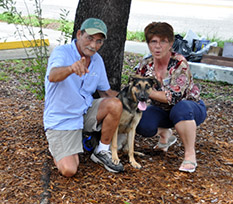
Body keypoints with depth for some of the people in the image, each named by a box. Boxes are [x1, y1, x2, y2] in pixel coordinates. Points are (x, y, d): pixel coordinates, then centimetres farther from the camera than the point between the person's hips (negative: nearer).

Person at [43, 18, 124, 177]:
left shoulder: (97, 60, 2)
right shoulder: (62, 53, -18)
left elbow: (105, 91, 13)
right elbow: (53, 76, -41)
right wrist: (71, 68, -63)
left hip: (85, 112, 6)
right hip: (61, 120, -5)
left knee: (115, 104, -22)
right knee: (69, 170, -18)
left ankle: (102, 152, -4)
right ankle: (57, 147, 16)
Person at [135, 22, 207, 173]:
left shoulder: (179, 63, -24)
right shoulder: (145, 65, -8)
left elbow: (174, 97, -31)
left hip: (191, 108, -4)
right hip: (163, 110, 5)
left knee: (181, 108, -40)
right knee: (142, 125, -25)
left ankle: (190, 154, -23)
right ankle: (165, 134, 10)